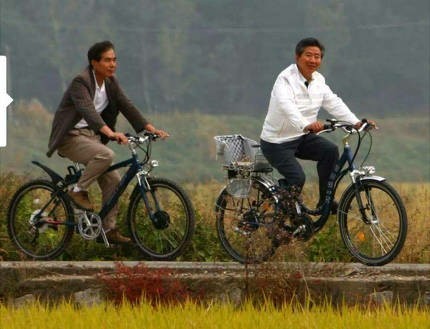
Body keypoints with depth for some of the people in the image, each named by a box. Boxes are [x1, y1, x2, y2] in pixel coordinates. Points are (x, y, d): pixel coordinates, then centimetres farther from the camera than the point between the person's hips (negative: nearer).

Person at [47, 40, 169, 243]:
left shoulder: (110, 82, 6)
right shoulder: (81, 82, -20)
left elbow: (126, 106, 3)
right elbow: (88, 110, -34)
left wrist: (151, 128, -9)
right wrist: (110, 133, -49)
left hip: (91, 136, 8)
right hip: (71, 137, -8)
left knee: (113, 180, -1)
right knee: (106, 155, -32)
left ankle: (108, 229, 7)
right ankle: (79, 191, -14)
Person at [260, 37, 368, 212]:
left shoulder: (318, 80, 5)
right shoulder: (286, 79, -21)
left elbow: (333, 103, -2)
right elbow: (286, 106, -39)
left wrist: (355, 122, -18)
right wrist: (306, 125, -58)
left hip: (301, 138, 7)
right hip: (277, 142, -7)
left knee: (330, 150, -16)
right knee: (297, 178, -23)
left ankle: (325, 201, -5)